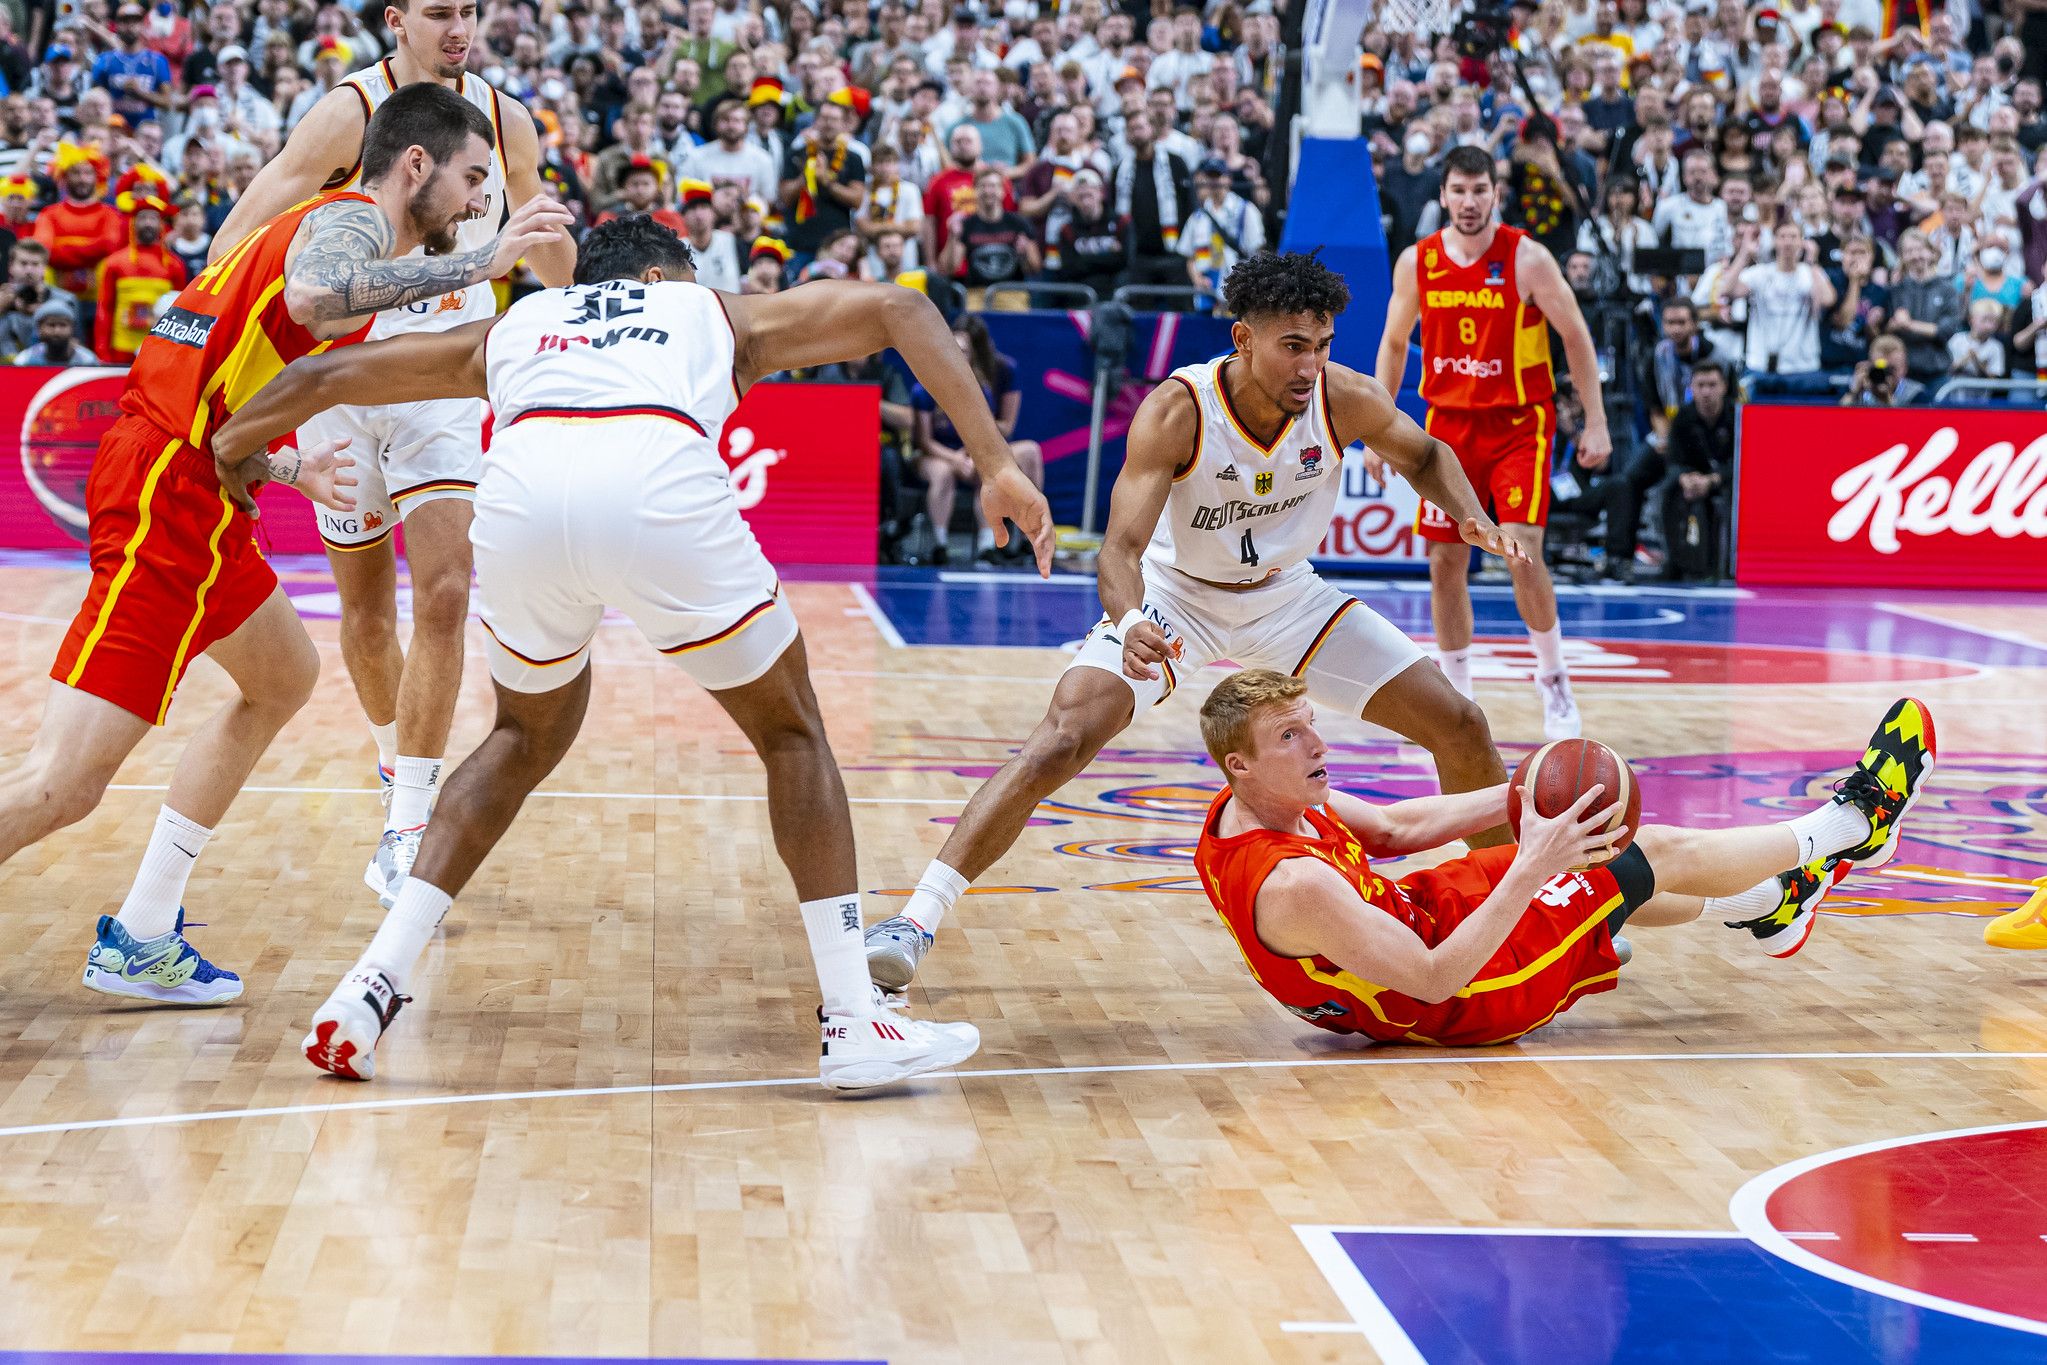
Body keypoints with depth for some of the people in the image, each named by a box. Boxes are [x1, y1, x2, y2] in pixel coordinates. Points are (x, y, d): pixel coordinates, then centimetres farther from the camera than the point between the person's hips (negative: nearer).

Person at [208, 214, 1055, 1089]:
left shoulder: (511, 327, 41)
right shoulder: (721, 313, 37)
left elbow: (330, 372, 45)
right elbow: (898, 307, 27)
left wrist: (224, 452, 61)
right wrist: (997, 467, 19)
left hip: (521, 489, 3)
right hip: (660, 486, -3)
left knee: (526, 738, 30)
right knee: (792, 735, 19)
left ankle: (374, 983, 20)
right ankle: (854, 1023, 13)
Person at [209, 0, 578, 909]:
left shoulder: (504, 121, -1)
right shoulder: (352, 111, -14)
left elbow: (543, 241, 18)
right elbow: (248, 226, -21)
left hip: (447, 385, 2)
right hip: (343, 381, -2)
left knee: (443, 597, -15)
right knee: (366, 614, 10)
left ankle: (408, 823, -11)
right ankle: (394, 760, 38)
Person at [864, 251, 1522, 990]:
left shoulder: (1345, 399, -20)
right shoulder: (1177, 411, -31)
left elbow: (1426, 457, 2)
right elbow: (1121, 548, -36)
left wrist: (1473, 517, -19)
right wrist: (1130, 620, -58)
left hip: (1287, 595, 4)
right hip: (1175, 598, -4)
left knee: (1461, 728, 0)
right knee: (1063, 737, -26)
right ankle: (916, 921, -24)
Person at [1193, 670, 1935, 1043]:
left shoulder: (1252, 805, -9)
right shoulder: (1292, 886, -39)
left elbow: (1392, 827, 7)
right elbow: (1434, 981, -36)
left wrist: (1521, 797, 0)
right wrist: (1529, 872, -38)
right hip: (1466, 1000, -9)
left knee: (1613, 857, 25)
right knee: (1662, 856, 5)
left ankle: (1768, 904, 53)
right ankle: (1852, 821, 29)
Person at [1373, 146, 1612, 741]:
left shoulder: (1527, 259, -11)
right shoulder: (1417, 262, 0)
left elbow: (1576, 337, -5)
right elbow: (1394, 344, 11)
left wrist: (1596, 422, -8)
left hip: (1519, 422, -4)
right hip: (1449, 423, 4)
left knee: (1521, 551, -17)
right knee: (1445, 562, 4)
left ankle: (1554, 680, 2)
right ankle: (1456, 697, 16)